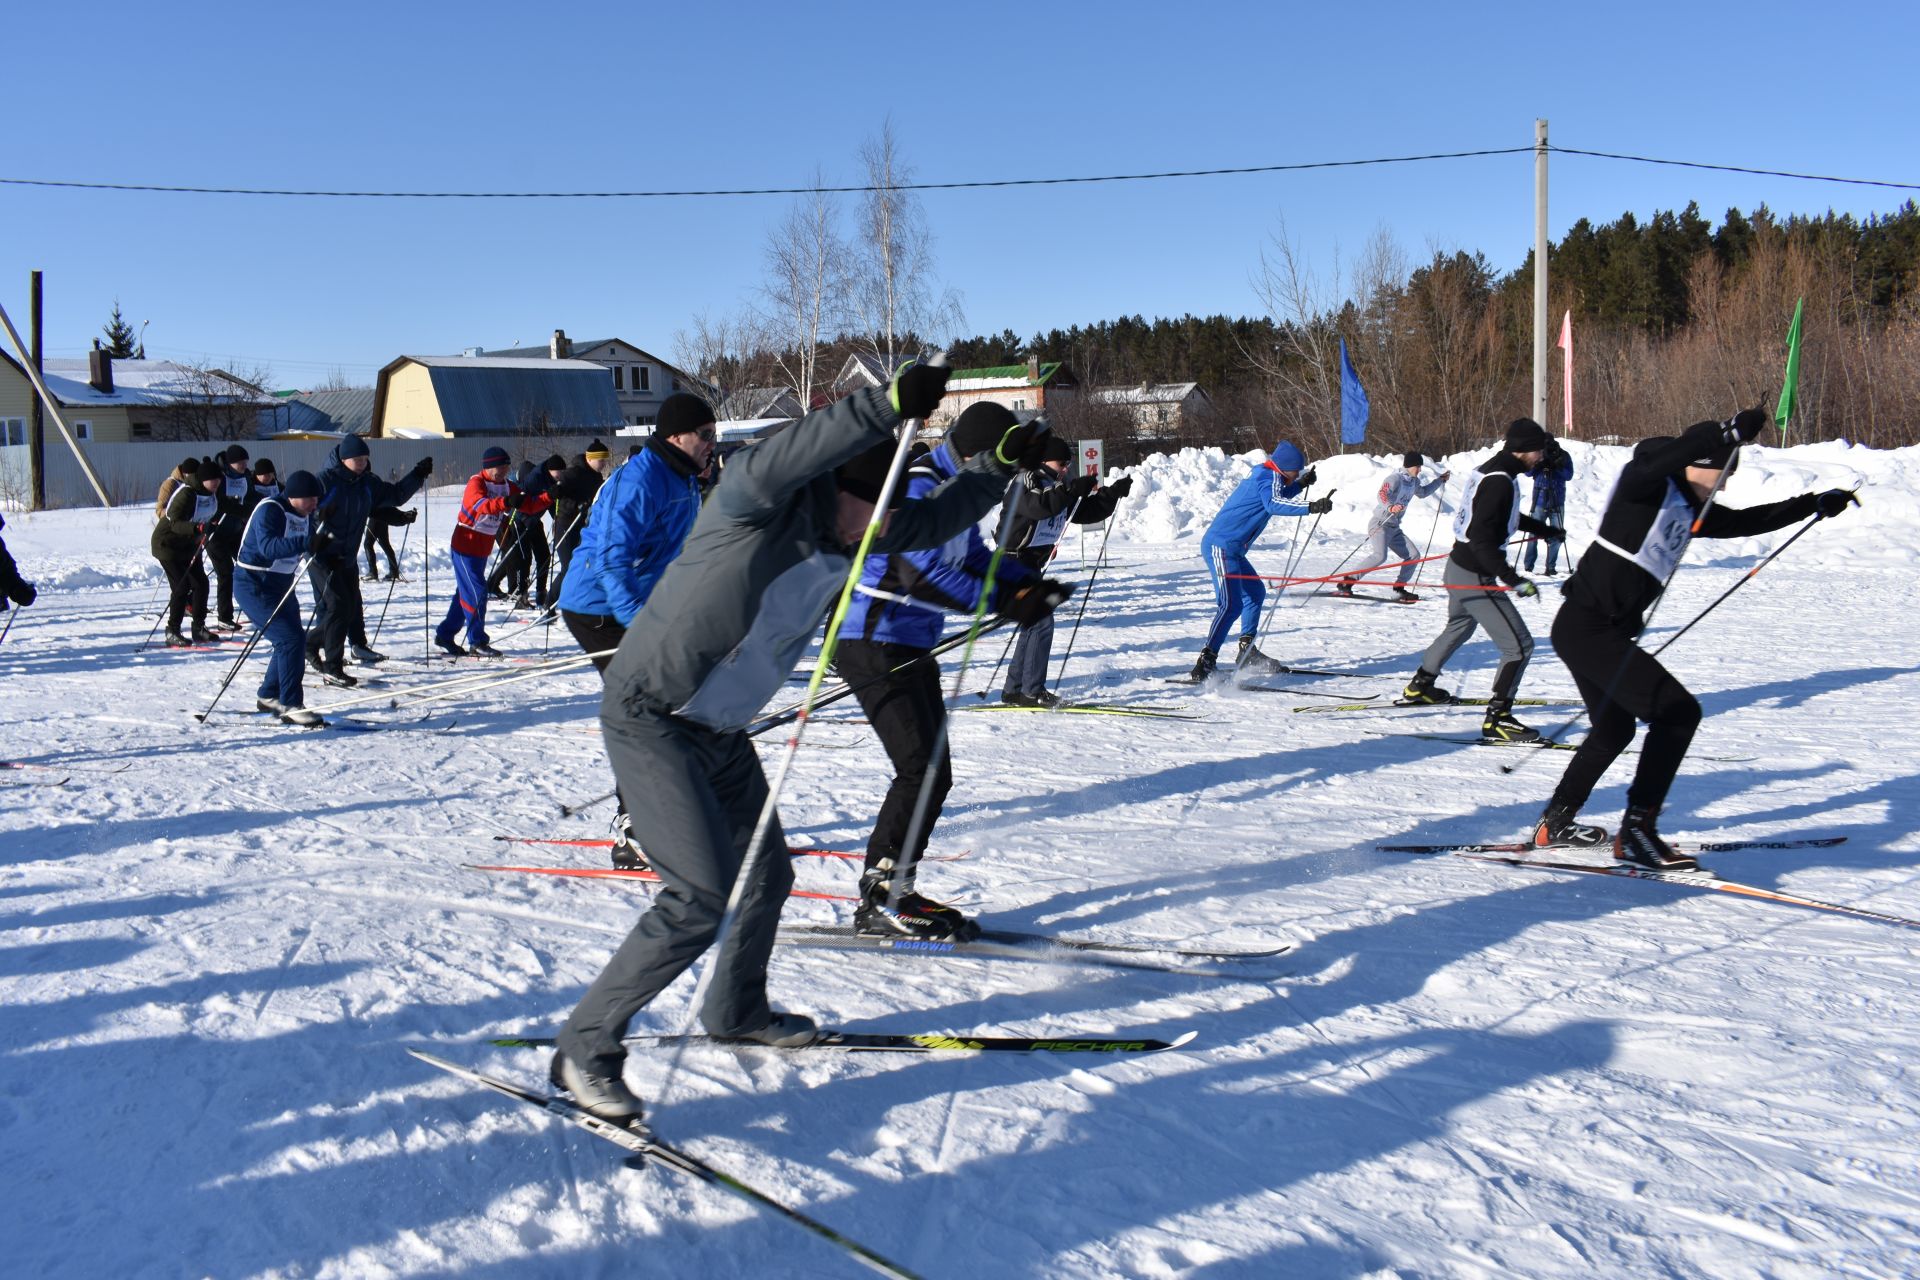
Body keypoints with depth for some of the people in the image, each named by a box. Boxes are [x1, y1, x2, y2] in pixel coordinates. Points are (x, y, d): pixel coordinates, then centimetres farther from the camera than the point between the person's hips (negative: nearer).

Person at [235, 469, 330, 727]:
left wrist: (322, 545, -13)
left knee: (292, 642, 14)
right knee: (290, 640, -17)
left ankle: (268, 697, 31)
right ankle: (291, 706, -12)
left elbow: (310, 548, 9)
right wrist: (307, 543, -45)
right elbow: (268, 547, -36)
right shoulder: (269, 510, -21)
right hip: (254, 586, -9)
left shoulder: (305, 515, 5)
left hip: (281, 584, 9)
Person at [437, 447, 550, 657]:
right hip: (465, 545, -8)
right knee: (476, 592, -11)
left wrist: (549, 497, -15)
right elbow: (481, 505, -36)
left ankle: (445, 635, 24)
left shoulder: (507, 487, 5)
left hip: (483, 548, 8)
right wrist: (506, 502, -51)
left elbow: (529, 506, 1)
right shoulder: (476, 483, -15)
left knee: (466, 592, 13)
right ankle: (477, 642, -5)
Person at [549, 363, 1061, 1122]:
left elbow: (932, 520, 16)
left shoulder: (848, 537, 4)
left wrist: (1001, 463, 7)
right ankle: (586, 1048, -5)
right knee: (704, 895, -17)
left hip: (722, 730, 9)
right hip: (651, 719, -9)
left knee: (766, 876, 18)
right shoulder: (759, 507, -20)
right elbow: (777, 459, -43)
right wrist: (888, 405, -50)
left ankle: (736, 1011, 43)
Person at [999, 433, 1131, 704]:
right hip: (1015, 563, -10)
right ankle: (1032, 691, -9)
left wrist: (1114, 493, 5)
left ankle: (1014, 690, 18)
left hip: (1032, 566, 10)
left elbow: (1087, 512, 16)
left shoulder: (1058, 488, 15)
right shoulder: (1027, 481, -11)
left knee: (1033, 624, 12)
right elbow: (1039, 506, -31)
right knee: (1041, 622, -13)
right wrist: (1073, 489, -32)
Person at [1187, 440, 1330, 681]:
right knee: (1231, 604, -20)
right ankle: (1205, 664, -26)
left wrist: (1301, 484, 31)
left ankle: (1247, 653, 28)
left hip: (1232, 549, 11)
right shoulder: (1269, 476, -11)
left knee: (1256, 592, 23)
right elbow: (1273, 504, -32)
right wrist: (1311, 507, -38)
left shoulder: (1265, 476, 18)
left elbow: (1277, 497, 40)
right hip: (1221, 546, -11)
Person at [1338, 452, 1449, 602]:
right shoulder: (1395, 478, -13)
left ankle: (1399, 590, 12)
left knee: (1413, 556, 2)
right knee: (1380, 556, -29)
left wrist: (1440, 480, 38)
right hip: (1380, 524, -9)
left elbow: (1422, 492, 39)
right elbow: (1382, 495, -30)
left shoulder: (1414, 481, 15)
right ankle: (1345, 583, -27)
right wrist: (1390, 507, -49)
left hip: (1394, 528, 9)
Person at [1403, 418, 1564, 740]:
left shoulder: (1490, 470, 8)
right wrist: (1513, 580, -33)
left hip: (1460, 567, 11)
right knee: (1519, 645, -8)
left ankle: (1420, 686, 48)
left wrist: (1547, 531, 37)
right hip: (1476, 578, -11)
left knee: (1458, 627, 33)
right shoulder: (1500, 482, -23)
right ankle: (1497, 718, -7)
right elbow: (1482, 540, -29)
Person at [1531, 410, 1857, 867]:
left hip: (1592, 630, 11)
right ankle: (1636, 832, -12)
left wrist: (1816, 504, 29)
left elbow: (1745, 521, 28)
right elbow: (1660, 459, -33)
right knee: (1678, 712, -14)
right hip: (1589, 628, -11)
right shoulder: (1646, 482, -9)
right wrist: (1731, 432, -39)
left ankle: (1556, 824, 35)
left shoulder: (1688, 509, 17)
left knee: (1614, 729, 24)